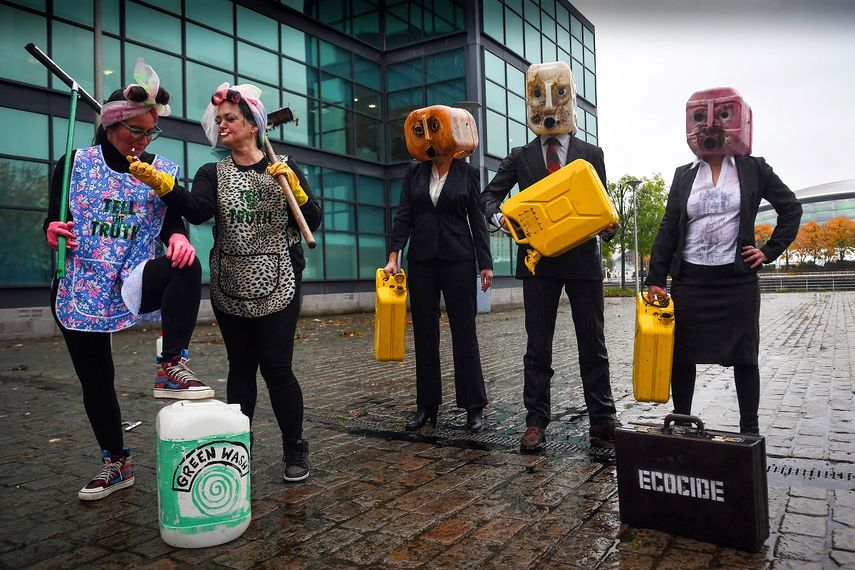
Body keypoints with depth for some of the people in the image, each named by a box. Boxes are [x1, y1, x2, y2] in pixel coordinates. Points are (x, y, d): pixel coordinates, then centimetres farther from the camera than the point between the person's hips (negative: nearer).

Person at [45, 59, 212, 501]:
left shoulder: (164, 171, 4)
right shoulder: (75, 164, 2)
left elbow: (174, 222, 1)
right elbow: (53, 224, 6)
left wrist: (178, 237, -23)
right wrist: (52, 232, -17)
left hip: (135, 281, -1)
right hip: (80, 289, 1)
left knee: (187, 267, -33)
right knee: (95, 381, 8)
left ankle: (171, 369, -29)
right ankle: (116, 463, 27)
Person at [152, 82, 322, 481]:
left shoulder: (284, 168, 5)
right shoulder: (213, 174, 8)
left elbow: (312, 223, -1)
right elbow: (198, 211, -13)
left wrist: (295, 189, -17)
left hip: (276, 286, -2)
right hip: (230, 288, 2)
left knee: (276, 367, -5)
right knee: (241, 367, 9)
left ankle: (295, 450, 11)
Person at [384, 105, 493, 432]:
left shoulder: (467, 173, 3)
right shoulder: (415, 171, 8)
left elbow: (477, 220, 3)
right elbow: (404, 215, 5)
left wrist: (485, 263, -2)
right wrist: (394, 255, -5)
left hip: (458, 258, -3)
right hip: (421, 260, 3)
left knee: (464, 331, -1)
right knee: (424, 332, 6)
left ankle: (474, 406, 8)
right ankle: (426, 405, 15)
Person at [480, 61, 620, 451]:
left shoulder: (591, 154, 9)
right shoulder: (520, 158, 10)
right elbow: (489, 195, 7)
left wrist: (607, 227, -13)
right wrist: (499, 216, -15)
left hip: (583, 259, 0)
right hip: (538, 260, 0)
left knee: (592, 342, 7)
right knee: (538, 346, 5)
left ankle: (602, 419, 18)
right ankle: (536, 422, 13)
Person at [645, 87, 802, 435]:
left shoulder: (754, 169, 6)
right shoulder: (684, 175, 9)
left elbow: (791, 208, 11)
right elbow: (668, 230, 6)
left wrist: (770, 251, 2)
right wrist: (656, 279, 0)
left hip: (737, 279, -1)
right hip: (689, 280, 2)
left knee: (743, 356, 5)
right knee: (682, 355, 5)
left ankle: (750, 430, 16)